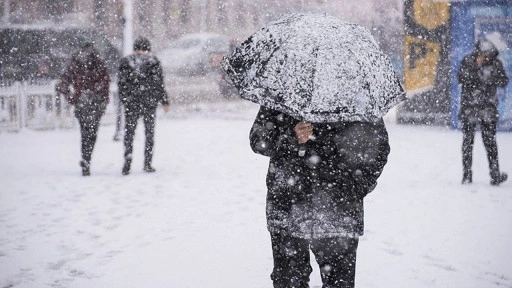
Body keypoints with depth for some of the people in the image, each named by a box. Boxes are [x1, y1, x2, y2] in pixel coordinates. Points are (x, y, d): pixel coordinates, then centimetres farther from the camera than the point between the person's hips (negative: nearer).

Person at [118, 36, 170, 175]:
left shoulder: (126, 61, 3)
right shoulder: (153, 61, -2)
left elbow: (121, 83, 3)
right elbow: (159, 83, -3)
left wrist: (124, 100, 13)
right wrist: (165, 101, 3)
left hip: (131, 103, 1)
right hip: (149, 102, -1)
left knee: (129, 132, 6)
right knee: (149, 132, 8)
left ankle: (128, 158, -13)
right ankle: (147, 163, 7)